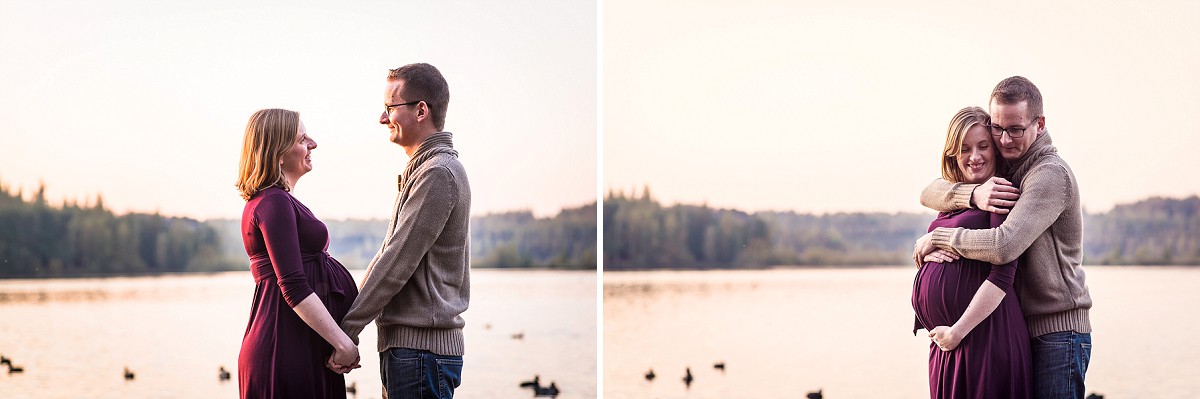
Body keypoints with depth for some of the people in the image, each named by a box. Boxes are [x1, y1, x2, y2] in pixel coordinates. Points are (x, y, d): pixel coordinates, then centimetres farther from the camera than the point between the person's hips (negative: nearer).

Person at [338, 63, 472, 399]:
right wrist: (355, 305, 12)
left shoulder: (438, 173, -14)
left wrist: (347, 329, -13)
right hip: (405, 345, 10)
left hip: (421, 346, -10)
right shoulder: (422, 169, 19)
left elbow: (397, 265, -17)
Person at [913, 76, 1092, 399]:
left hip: (1057, 333, -8)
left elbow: (1004, 246, -27)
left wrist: (938, 237, -14)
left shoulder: (1051, 174, -14)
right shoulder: (1003, 172, 14)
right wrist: (973, 194, -15)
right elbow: (930, 194, 7)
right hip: (1022, 333, 8)